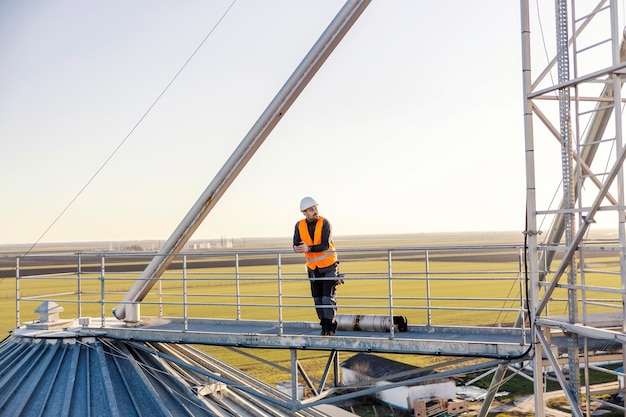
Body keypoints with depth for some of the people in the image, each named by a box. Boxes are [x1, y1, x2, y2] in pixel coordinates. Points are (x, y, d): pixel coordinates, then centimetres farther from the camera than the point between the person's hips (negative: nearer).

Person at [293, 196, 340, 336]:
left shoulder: (324, 223, -16)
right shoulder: (299, 225, -5)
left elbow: (326, 245, -25)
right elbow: (296, 245, -6)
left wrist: (309, 248, -33)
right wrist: (298, 248, -29)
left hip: (329, 266, -4)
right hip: (313, 268, 4)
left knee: (328, 298, -8)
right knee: (317, 299, 7)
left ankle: (330, 327, 3)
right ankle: (324, 326, 19)